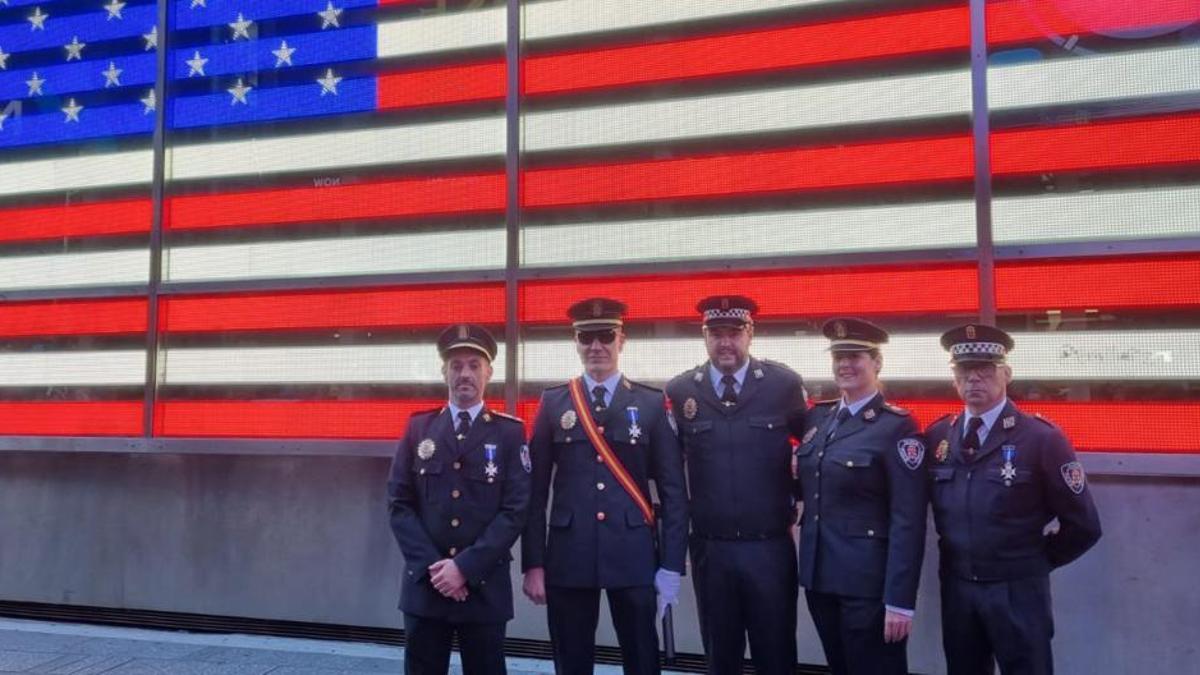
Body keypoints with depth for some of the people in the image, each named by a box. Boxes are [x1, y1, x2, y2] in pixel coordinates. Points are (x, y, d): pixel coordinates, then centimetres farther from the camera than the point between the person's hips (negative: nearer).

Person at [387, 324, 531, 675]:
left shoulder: (510, 432, 0)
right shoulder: (418, 428, 6)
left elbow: (515, 510, -7)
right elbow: (399, 504, 2)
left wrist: (466, 567, -13)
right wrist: (432, 566, -9)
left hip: (485, 586, -1)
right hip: (424, 584, 2)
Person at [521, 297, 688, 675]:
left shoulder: (652, 404, 2)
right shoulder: (553, 404, 4)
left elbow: (673, 490, 1)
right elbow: (536, 490, 3)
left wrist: (671, 565, -4)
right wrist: (533, 563, -2)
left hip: (633, 557, 0)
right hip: (567, 557, 1)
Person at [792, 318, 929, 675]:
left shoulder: (897, 426, -13)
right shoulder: (818, 416, 6)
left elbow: (907, 521, -16)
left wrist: (899, 600, -17)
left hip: (868, 582, -6)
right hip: (818, 576, 6)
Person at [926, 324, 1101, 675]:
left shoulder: (1042, 438, -12)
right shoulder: (937, 435, 0)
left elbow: (1083, 526, -7)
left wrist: (1037, 561, 1)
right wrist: (954, 557, 10)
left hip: (1018, 591, -4)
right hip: (955, 588, 4)